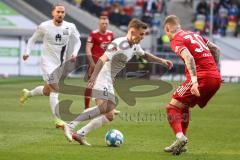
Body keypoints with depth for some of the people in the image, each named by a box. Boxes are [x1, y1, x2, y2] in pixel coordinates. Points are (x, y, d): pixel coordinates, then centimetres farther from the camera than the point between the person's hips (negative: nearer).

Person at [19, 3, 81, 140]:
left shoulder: (70, 27, -4)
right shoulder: (44, 26, -10)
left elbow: (77, 41, 9)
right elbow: (33, 39, 3)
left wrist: (75, 53, -9)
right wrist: (28, 51, -13)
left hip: (61, 63, 5)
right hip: (48, 62, -5)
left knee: (47, 91, 18)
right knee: (55, 89, -17)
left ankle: (27, 93, 48)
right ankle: (58, 119, -17)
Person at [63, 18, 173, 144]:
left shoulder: (135, 46, 12)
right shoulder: (119, 44, -18)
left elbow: (145, 55, 34)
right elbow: (103, 59, -29)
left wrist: (161, 61, 28)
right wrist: (94, 76, -40)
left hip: (109, 82, 10)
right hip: (102, 78, -10)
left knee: (109, 116, 5)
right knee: (101, 108, -28)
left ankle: (80, 134, 3)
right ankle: (70, 126, -26)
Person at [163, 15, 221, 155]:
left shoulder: (176, 40, -2)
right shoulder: (195, 35, 23)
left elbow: (189, 58, -20)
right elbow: (215, 49, 27)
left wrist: (194, 81, -29)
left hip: (201, 78, -8)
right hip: (216, 78, 8)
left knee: (173, 107, -1)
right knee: (184, 106, 24)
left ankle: (180, 137, -23)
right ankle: (182, 143, 20)